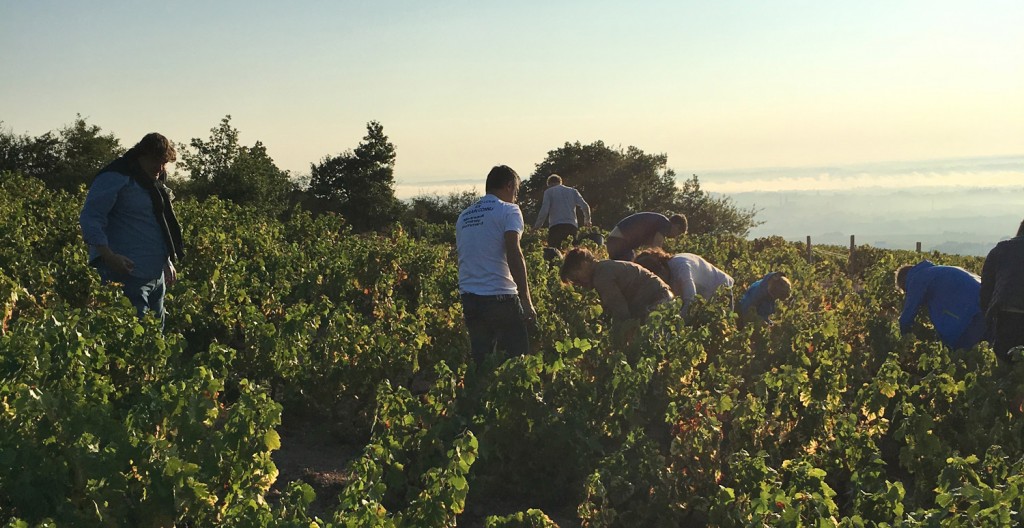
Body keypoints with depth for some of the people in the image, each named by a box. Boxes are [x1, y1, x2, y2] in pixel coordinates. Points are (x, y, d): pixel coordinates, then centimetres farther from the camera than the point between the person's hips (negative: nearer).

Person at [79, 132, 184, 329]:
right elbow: (90, 218, -16)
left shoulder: (155, 183, 20)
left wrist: (168, 261, 26)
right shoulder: (115, 179, -10)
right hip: (128, 274, -9)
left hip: (157, 274, 9)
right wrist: (109, 256, -27)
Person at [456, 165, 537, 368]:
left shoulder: (464, 216, 18)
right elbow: (513, 254, -15)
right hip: (500, 296, -6)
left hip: (469, 298, 6)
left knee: (480, 361, 11)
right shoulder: (508, 210, -3)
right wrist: (526, 300, -16)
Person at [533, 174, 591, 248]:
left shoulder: (549, 192, 8)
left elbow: (544, 210, -4)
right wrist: (587, 220, 26)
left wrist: (537, 225, 6)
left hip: (556, 226, -4)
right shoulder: (573, 191, 19)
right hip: (572, 226, 4)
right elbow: (585, 207, 9)